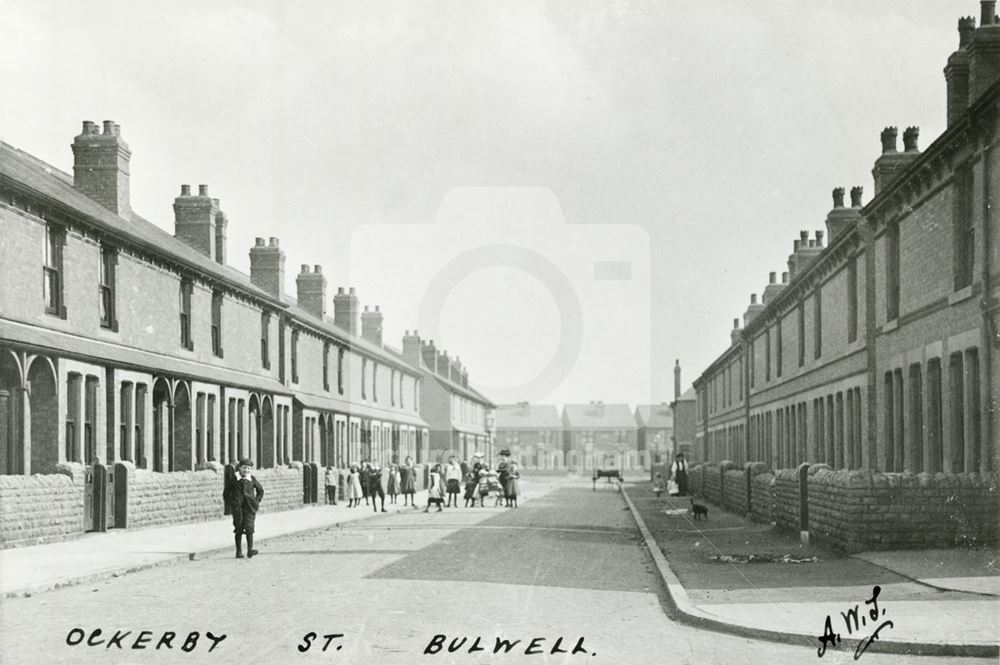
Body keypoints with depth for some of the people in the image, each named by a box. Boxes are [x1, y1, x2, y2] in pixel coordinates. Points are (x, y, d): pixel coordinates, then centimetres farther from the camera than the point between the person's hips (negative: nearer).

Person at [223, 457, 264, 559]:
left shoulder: (252, 480, 6)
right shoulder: (234, 479, 0)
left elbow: (260, 490, 20)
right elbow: (226, 492, 9)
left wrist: (257, 501, 11)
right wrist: (229, 503, 3)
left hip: (250, 508, 1)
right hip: (237, 508, -1)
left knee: (249, 528, -10)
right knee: (239, 529, 2)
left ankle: (250, 550, -11)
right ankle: (239, 551, 9)